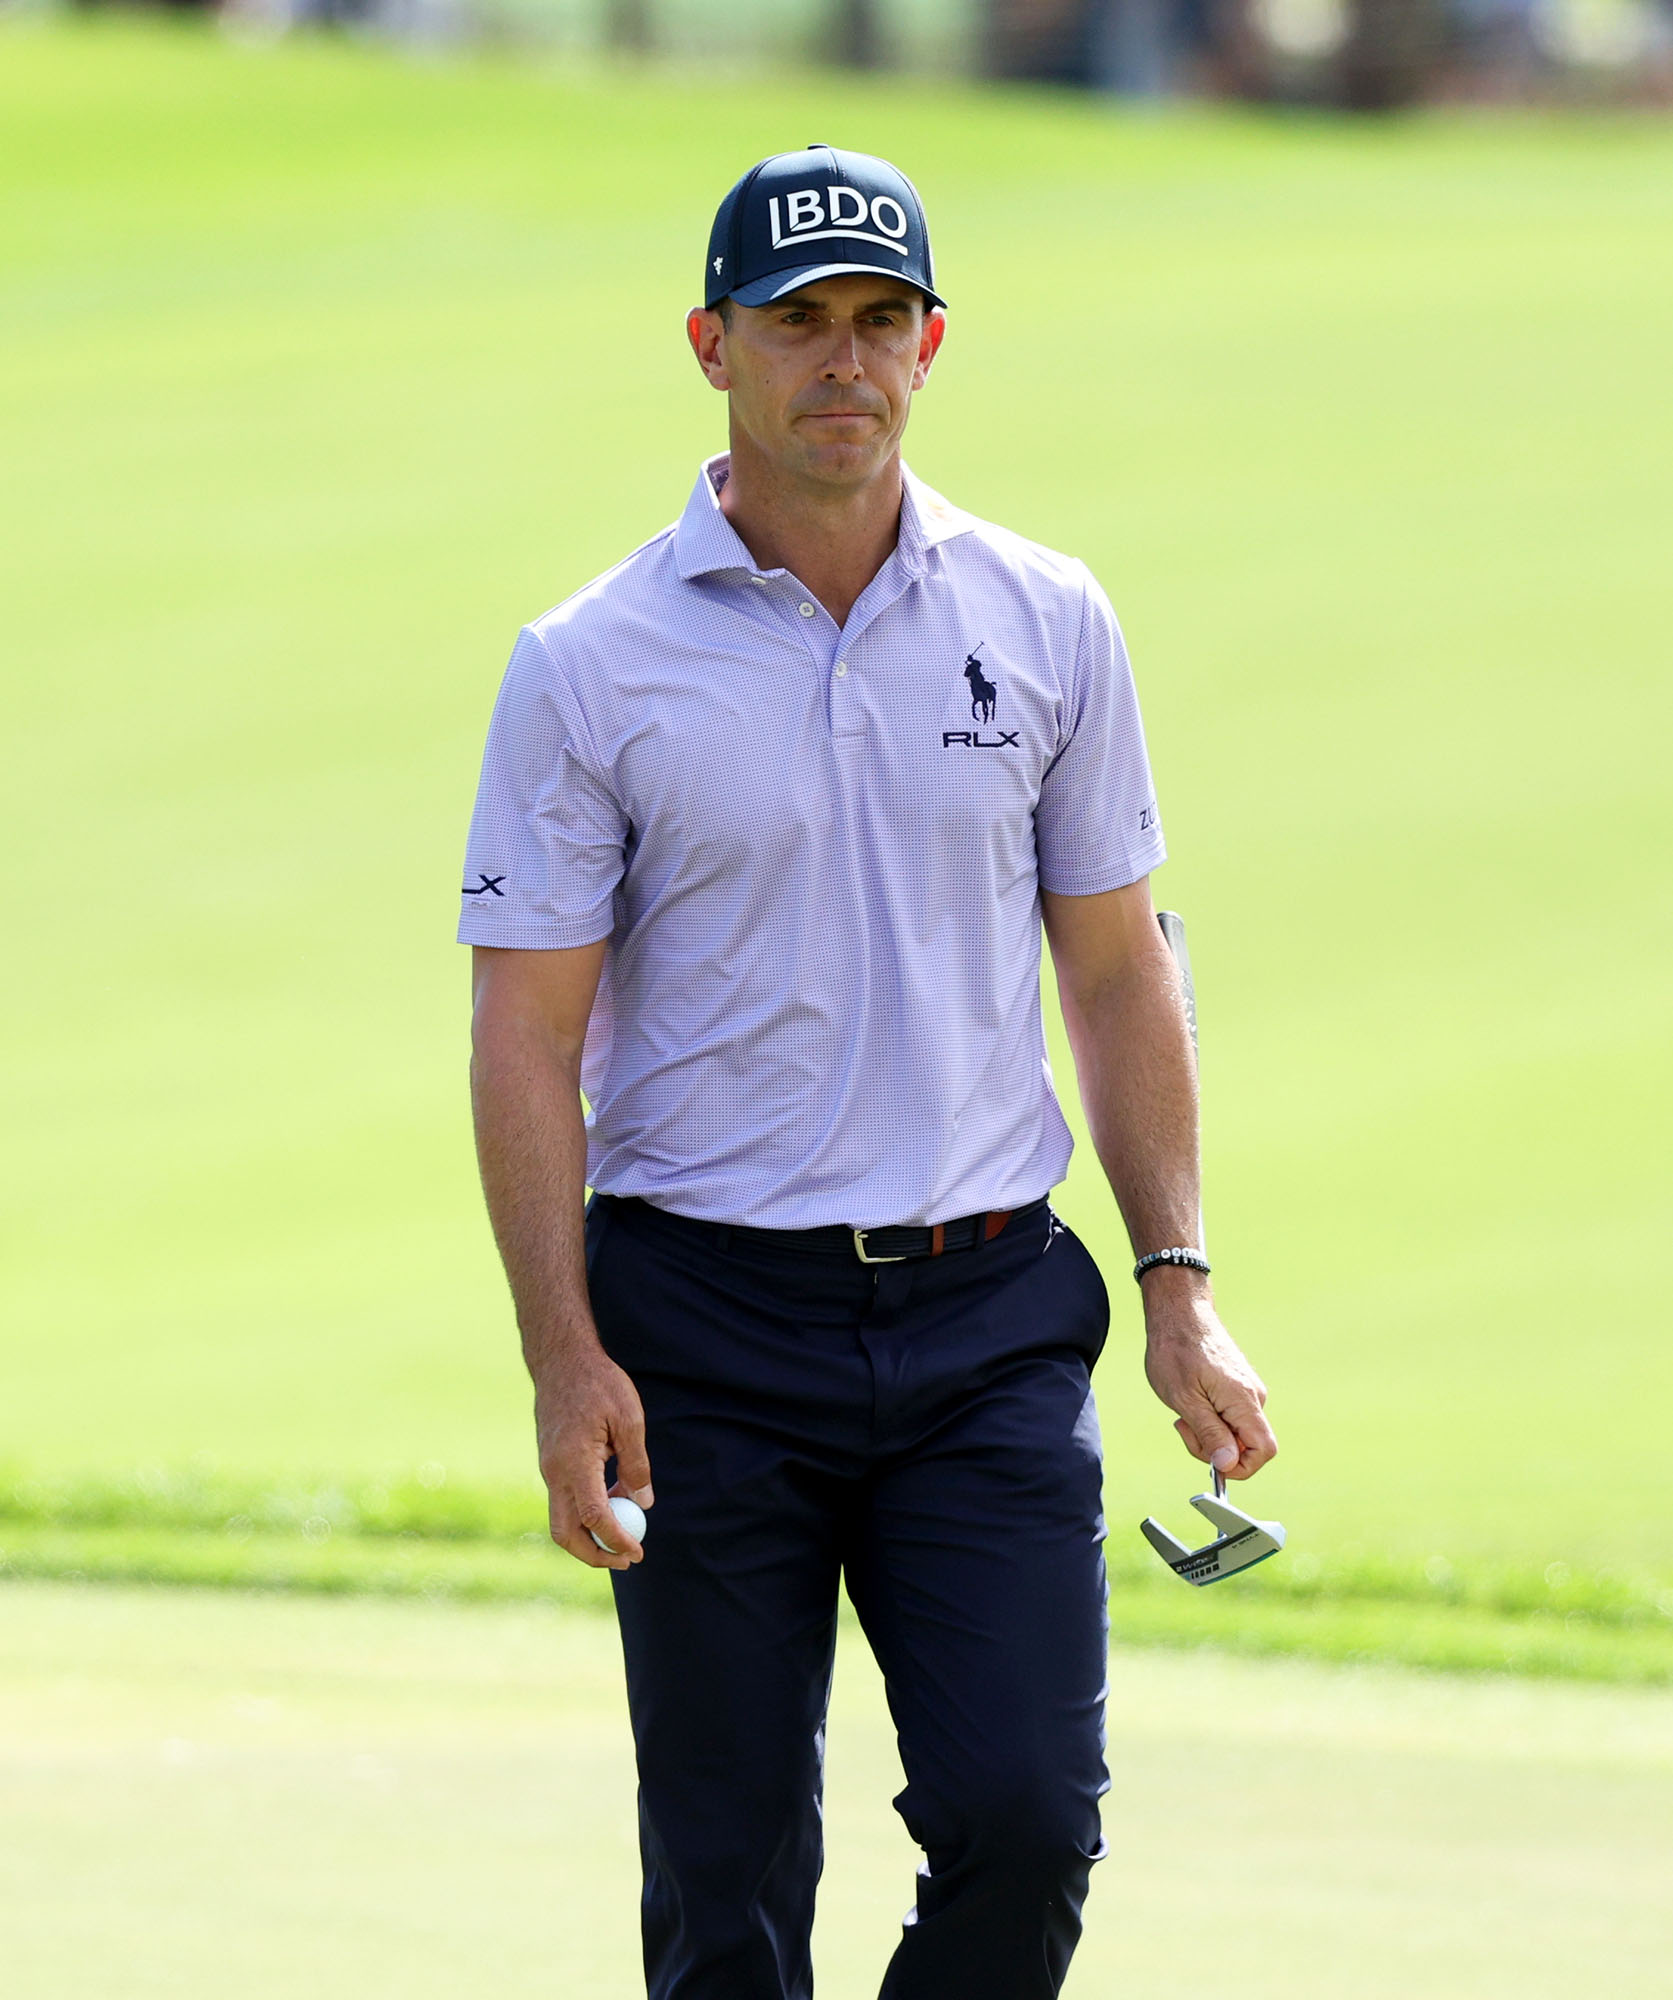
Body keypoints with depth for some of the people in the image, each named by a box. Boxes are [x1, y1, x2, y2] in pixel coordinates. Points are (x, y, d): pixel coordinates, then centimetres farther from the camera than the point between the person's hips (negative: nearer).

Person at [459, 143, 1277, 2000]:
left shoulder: (1048, 623, 6)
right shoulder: (591, 666, -2)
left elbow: (1117, 968, 12)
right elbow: (527, 1037, -3)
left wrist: (1178, 1285, 3)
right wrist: (565, 1357, -13)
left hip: (988, 1311, 2)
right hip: (707, 1324, -2)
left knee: (1024, 1818, -10)